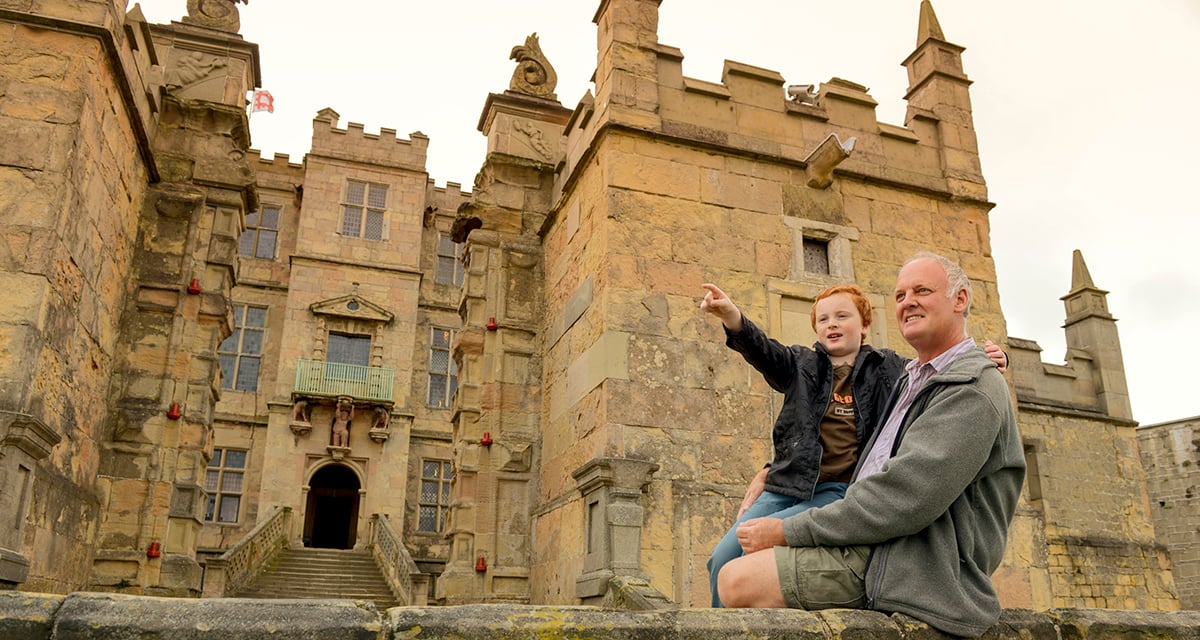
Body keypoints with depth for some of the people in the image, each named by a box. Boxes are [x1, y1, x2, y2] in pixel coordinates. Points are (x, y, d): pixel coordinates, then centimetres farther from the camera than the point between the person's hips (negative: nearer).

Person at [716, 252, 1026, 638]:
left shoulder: (973, 387, -12)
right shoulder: (914, 379, 22)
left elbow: (903, 498, -22)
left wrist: (788, 531, -18)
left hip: (916, 568, -10)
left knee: (738, 580, -22)